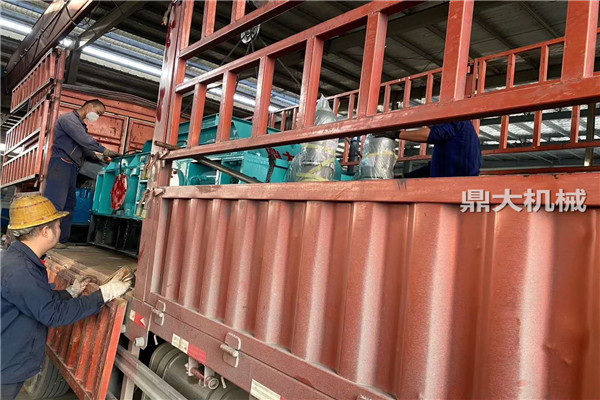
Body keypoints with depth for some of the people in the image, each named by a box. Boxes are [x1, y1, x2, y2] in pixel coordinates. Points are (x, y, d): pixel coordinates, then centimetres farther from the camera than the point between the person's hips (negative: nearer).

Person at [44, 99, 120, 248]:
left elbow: (82, 147, 22)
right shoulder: (68, 118, -4)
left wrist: (96, 156, 7)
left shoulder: (81, 125, 26)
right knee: (55, 203, -14)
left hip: (72, 168, 10)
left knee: (69, 205, 7)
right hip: (61, 163, -10)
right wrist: (104, 150, -12)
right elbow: (84, 139, -16)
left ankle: (60, 240, 10)